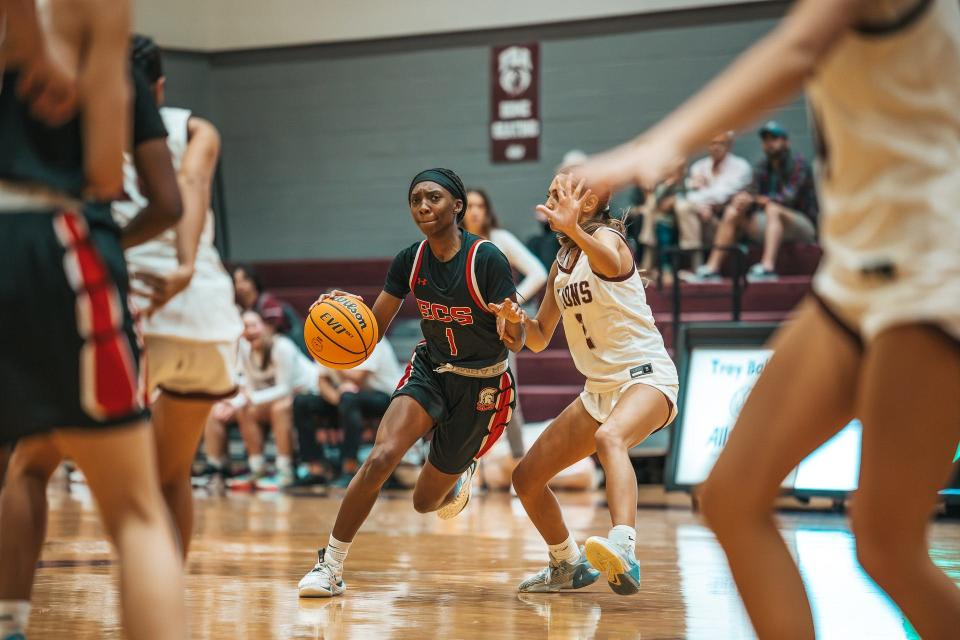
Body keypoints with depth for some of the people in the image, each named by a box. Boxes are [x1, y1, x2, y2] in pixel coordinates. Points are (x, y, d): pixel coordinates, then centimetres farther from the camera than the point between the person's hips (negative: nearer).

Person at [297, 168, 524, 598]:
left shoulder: (487, 259, -21)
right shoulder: (410, 261, -7)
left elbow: (516, 343, -18)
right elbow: (371, 331, -2)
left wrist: (512, 325, -42)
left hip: (481, 386, -3)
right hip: (429, 370, 3)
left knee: (426, 503, 7)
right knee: (380, 457, -25)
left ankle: (461, 473, 46)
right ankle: (331, 565, -14)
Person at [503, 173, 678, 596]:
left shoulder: (606, 236, -10)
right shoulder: (561, 264, 14)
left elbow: (611, 264, -37)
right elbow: (539, 340, 18)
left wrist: (572, 228, -54)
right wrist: (519, 319, -3)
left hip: (646, 377, -9)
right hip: (599, 389, 9)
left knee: (609, 437, -41)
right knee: (526, 478, 10)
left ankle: (623, 553, -58)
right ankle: (569, 566, 33)